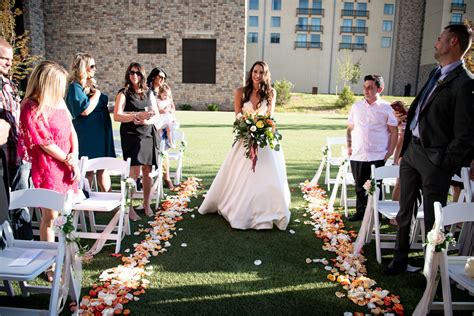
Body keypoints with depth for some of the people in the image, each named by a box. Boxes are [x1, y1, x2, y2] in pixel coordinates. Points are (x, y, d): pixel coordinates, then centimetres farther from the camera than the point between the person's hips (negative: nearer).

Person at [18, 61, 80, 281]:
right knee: (50, 216, 1)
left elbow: (71, 130, 8)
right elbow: (46, 143, -14)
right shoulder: (32, 108, -14)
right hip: (48, 169, -7)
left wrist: (74, 155, -6)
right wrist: (68, 161, -7)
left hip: (67, 166, 7)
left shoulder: (58, 102, 8)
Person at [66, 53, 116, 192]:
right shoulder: (75, 87, -10)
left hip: (101, 134, 8)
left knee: (103, 168, 11)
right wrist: (97, 92, -11)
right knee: (87, 171, -1)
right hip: (87, 136, -8)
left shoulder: (91, 85, 14)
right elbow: (85, 110, -21)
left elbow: (103, 102, 24)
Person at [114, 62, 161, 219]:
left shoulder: (149, 93, 14)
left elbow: (156, 115, 11)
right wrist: (138, 115, -20)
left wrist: (147, 121, -11)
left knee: (147, 171, 6)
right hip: (131, 136, -4)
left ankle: (147, 204, 21)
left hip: (148, 135, 4)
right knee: (135, 171, -11)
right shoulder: (124, 93, 1)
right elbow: (117, 116, -11)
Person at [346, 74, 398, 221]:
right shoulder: (357, 106, 9)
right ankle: (360, 212, 28)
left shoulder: (386, 108, -2)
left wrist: (390, 152, -6)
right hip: (357, 156, 4)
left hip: (377, 156, -3)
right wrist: (349, 146, 9)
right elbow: (350, 128, 18)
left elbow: (394, 132, 1)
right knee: (359, 187, 13)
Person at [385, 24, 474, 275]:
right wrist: (404, 148, 12)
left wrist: (444, 164, -13)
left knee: (432, 218, 5)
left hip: (434, 159, -8)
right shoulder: (437, 74, 12)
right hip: (412, 150, 8)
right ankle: (400, 259, 30)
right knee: (405, 212, 15)